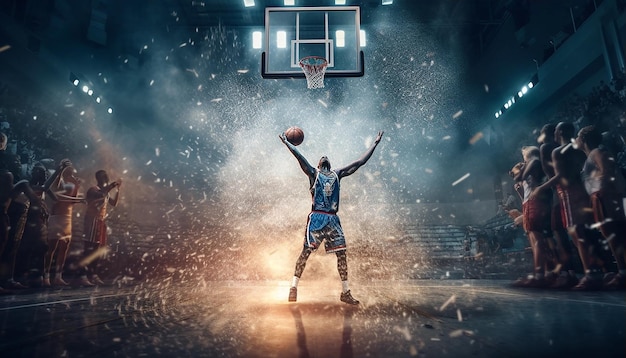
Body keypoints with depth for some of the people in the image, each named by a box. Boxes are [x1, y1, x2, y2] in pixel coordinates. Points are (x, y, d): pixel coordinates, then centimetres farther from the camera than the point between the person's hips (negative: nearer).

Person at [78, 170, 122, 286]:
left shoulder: (106, 191, 16)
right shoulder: (93, 189, -9)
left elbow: (114, 203, 18)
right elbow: (100, 195, -30)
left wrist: (118, 189, 11)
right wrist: (111, 186, -20)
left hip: (101, 222, 9)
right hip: (92, 222, -9)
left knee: (98, 249, 9)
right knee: (88, 249, -10)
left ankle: (94, 275, 14)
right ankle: (83, 277, -9)